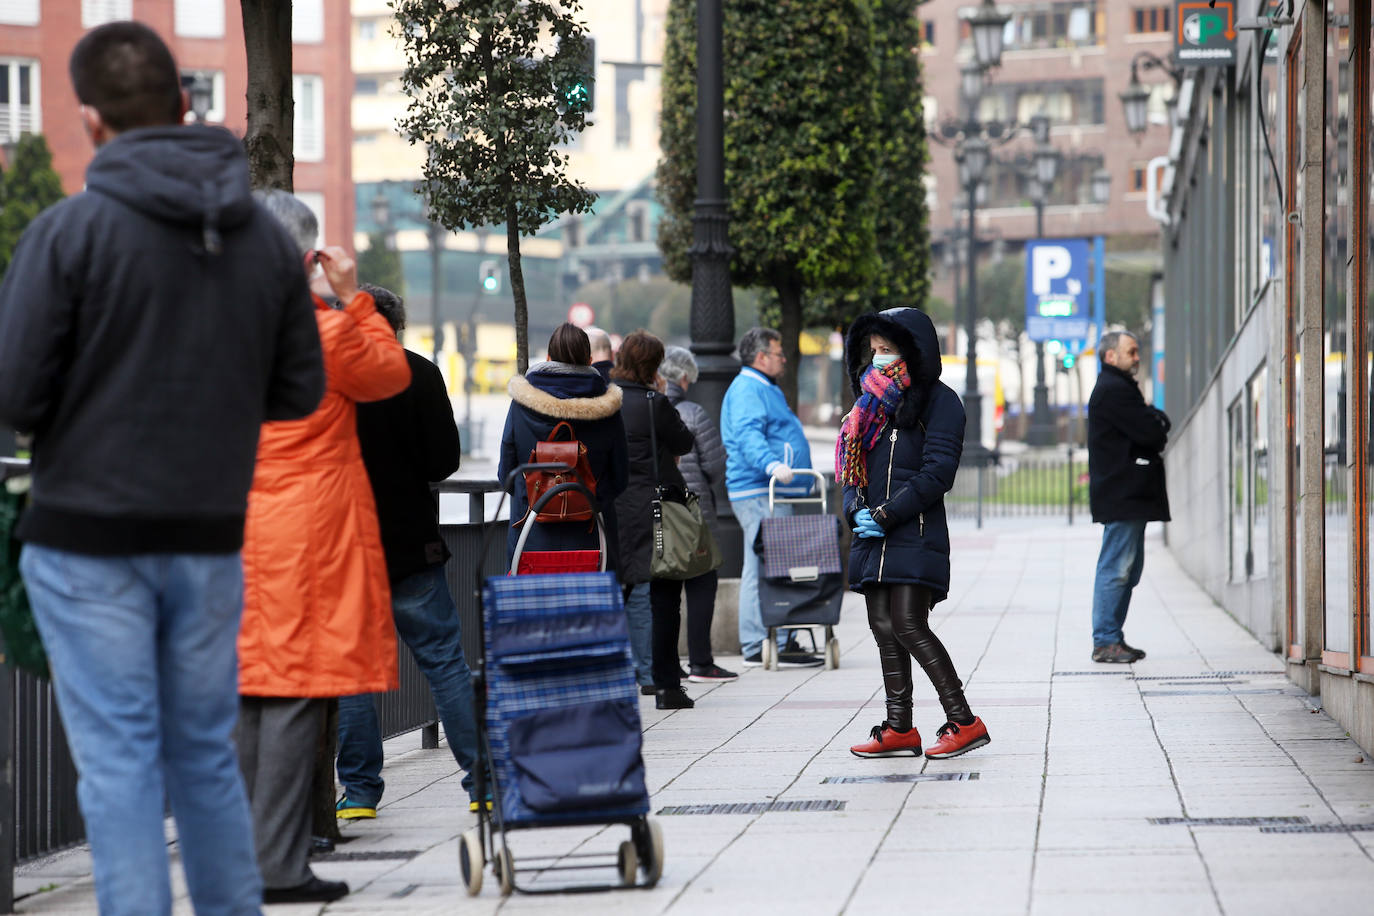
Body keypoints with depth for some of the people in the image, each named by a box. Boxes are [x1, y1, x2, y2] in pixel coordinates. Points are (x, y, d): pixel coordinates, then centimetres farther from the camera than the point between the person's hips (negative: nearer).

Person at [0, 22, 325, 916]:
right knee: (206, 752, 16)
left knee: (118, 760, 1)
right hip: (210, 539, 4)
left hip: (89, 541, -4)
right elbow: (300, 391, 7)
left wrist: (90, 401, 7)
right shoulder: (267, 236, 1)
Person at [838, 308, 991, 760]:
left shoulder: (938, 400, -4)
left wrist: (886, 515, -16)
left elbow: (937, 473, -13)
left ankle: (963, 721, -11)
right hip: (874, 536, 8)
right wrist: (857, 510, -2)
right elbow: (852, 468, 18)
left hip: (916, 533, -8)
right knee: (883, 626, 5)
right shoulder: (874, 402, 19)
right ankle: (899, 728, 9)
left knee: (908, 625, -15)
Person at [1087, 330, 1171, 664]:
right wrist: (1156, 420, 3)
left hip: (1130, 496, 11)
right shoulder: (1112, 390, -12)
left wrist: (1154, 420, -1)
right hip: (1122, 496, -11)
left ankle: (1113, 638, 14)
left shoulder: (1118, 387, 23)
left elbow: (1155, 429, 20)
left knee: (1129, 570, 12)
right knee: (1115, 569, -10)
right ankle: (1105, 642, -9)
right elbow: (1150, 432, -18)